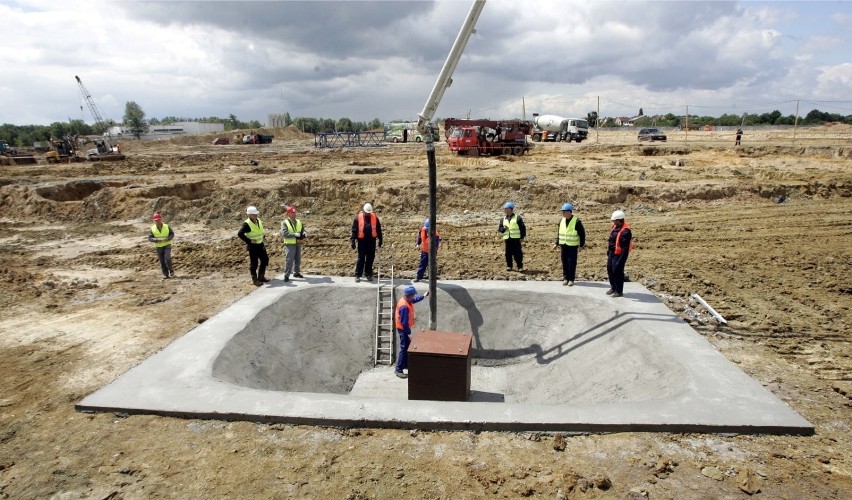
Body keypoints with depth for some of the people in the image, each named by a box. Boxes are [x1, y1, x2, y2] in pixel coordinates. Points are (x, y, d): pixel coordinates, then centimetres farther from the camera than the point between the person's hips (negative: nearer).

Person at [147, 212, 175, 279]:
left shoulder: (167, 227, -3)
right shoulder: (152, 229, -2)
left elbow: (172, 234, 2)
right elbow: (150, 238, -5)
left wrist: (167, 238, -17)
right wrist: (156, 240, -23)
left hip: (167, 245, -2)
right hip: (158, 247, 2)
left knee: (167, 259, -17)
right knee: (162, 262, 4)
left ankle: (171, 270, 6)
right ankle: (165, 274, 13)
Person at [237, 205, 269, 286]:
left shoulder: (259, 221, 5)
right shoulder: (247, 224, -18)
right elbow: (239, 233, -24)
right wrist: (249, 241, -21)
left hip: (260, 244, 8)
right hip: (252, 246, -7)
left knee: (265, 260, 12)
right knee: (254, 263, 1)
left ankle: (261, 277, 27)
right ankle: (255, 280, 12)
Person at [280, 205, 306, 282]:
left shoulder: (299, 222, 10)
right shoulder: (284, 223, -7)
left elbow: (303, 230, 11)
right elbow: (284, 233, -19)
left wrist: (304, 233, -14)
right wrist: (295, 234, -27)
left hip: (298, 244, 6)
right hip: (290, 244, -6)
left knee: (298, 259, 14)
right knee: (289, 260, -8)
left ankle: (296, 273, 29)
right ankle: (286, 276, -2)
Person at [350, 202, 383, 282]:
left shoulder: (375, 218, 3)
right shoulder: (358, 218, -4)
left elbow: (378, 229, 11)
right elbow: (354, 230, -2)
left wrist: (380, 240, 11)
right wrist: (353, 241, -5)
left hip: (371, 240, 3)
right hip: (362, 240, -2)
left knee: (370, 258, 7)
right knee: (361, 258, -1)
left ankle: (368, 274, 19)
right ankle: (357, 275, 6)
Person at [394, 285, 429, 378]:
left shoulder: (406, 300, -1)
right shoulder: (404, 306, -31)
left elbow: (414, 300, 24)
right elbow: (404, 322, -28)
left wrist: (423, 296, 26)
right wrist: (409, 334, -21)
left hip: (405, 328, 10)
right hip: (403, 329, -10)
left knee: (407, 347, 20)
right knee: (404, 349, -4)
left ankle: (406, 364, 34)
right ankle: (398, 369, 2)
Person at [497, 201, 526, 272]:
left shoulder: (517, 218, 1)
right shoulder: (503, 219, 14)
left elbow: (522, 228, 3)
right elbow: (500, 228, 12)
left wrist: (522, 236, -3)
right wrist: (503, 228, -9)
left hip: (516, 238, -4)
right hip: (507, 239, 4)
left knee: (517, 253, -4)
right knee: (508, 253, 4)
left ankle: (520, 266, 5)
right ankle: (509, 266, 15)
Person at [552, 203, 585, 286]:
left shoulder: (576, 221, -10)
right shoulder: (561, 221, 7)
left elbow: (582, 233, -6)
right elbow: (559, 233, 17)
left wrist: (581, 245, -8)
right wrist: (557, 243, 12)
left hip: (572, 246, -5)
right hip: (563, 246, 5)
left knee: (572, 263, -1)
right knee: (564, 263, 8)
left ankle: (571, 279, 7)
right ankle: (565, 278, 18)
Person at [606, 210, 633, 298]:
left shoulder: (625, 231, -22)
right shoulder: (615, 227, 6)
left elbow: (625, 248, -22)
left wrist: (621, 260, -22)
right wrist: (608, 251, 21)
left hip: (618, 254, -9)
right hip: (611, 253, 9)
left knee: (617, 272, 0)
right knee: (610, 270, 17)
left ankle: (619, 291, 12)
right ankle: (613, 288, 33)